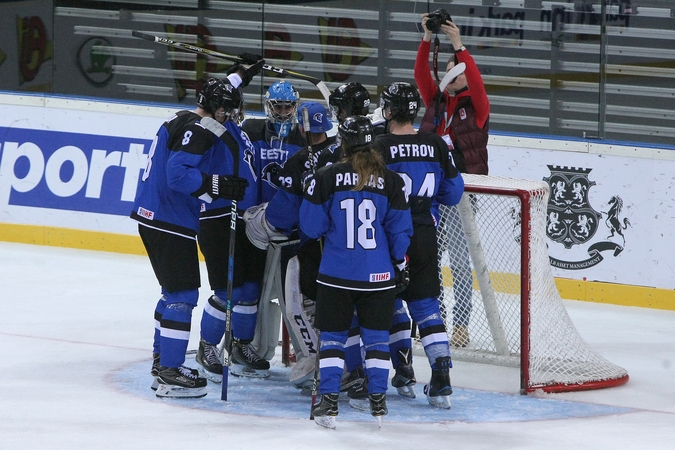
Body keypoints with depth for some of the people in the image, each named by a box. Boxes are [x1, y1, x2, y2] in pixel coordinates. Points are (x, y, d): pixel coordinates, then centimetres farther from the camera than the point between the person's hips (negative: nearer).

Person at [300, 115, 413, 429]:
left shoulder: (326, 178, -8)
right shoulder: (391, 181, -4)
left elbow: (311, 226, -3)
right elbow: (400, 230, 1)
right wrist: (400, 263, 16)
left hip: (335, 274, -1)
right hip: (378, 275, 1)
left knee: (332, 336, 8)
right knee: (376, 336, 11)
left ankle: (328, 403, 3)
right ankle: (378, 403, 10)